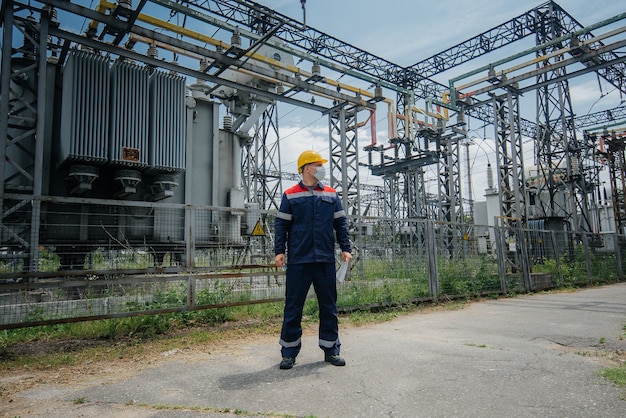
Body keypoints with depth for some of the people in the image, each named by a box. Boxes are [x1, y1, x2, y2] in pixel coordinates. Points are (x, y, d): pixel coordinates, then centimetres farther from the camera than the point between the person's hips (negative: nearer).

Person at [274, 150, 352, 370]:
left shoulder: (331, 195, 11)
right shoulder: (290, 195, 3)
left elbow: (340, 224, 12)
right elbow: (281, 225, 3)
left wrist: (346, 248, 3)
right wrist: (279, 251, -6)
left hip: (326, 260, 3)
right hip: (298, 261, -2)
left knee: (329, 306, 9)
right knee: (293, 307, 4)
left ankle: (331, 349, 22)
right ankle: (289, 352, 15)